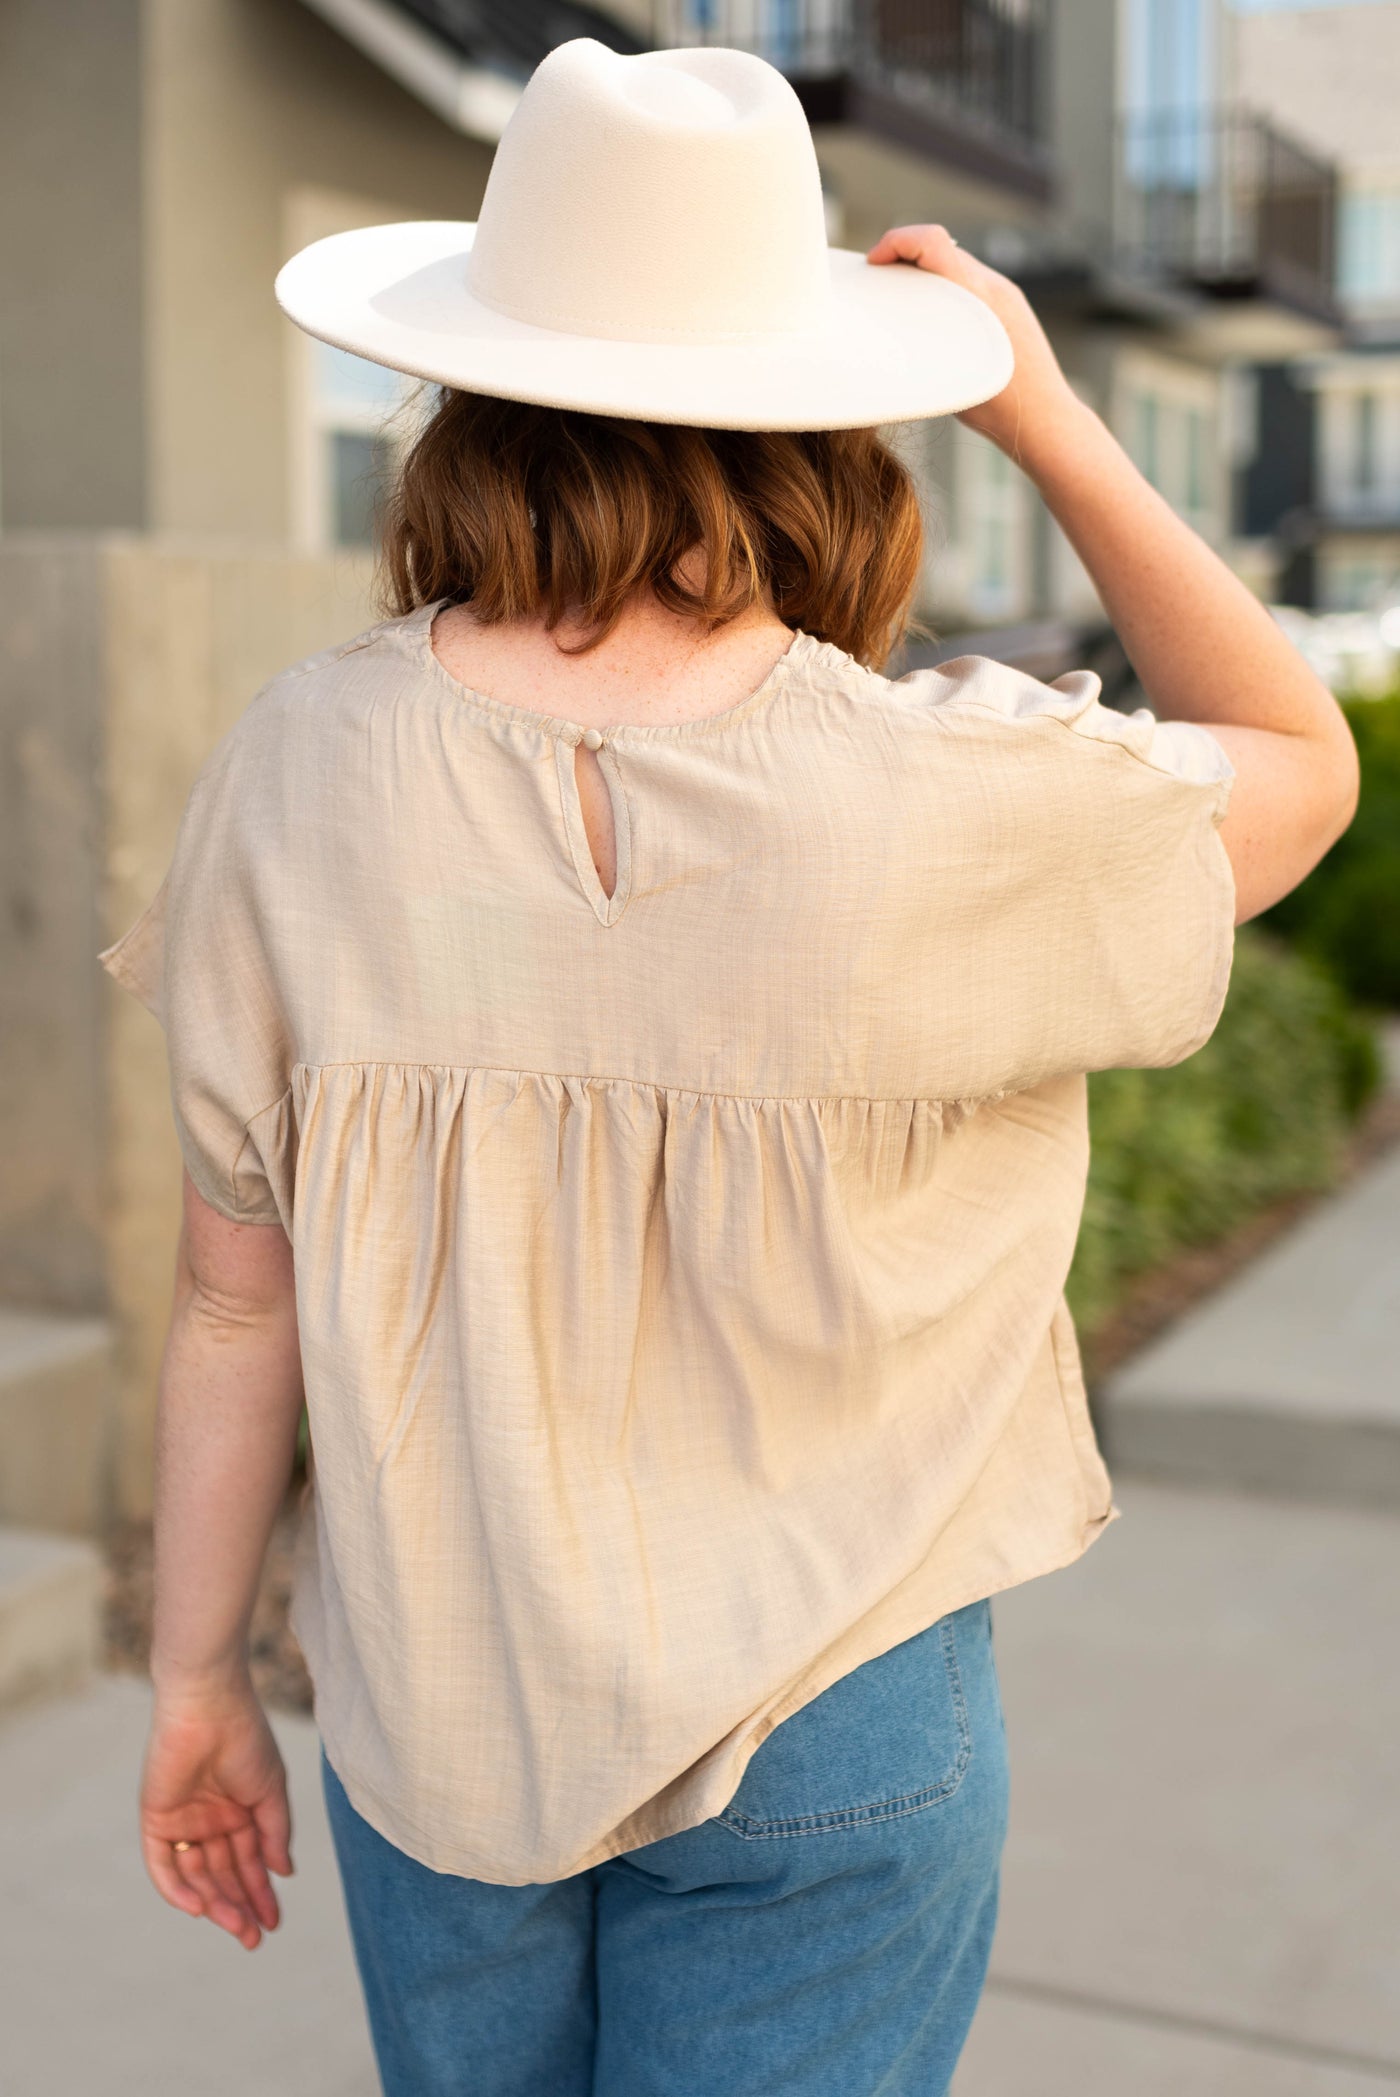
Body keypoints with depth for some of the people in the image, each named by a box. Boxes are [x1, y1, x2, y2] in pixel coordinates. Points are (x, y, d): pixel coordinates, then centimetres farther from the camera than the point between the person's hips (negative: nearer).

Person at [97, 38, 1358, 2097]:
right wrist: (1047, 414, -2)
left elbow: (238, 1294, -6)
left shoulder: (307, 773, -13)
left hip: (431, 1719, 3)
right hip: (822, 1735, -2)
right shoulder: (951, 804, -20)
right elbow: (1304, 767, 1)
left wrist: (196, 1669, 8)